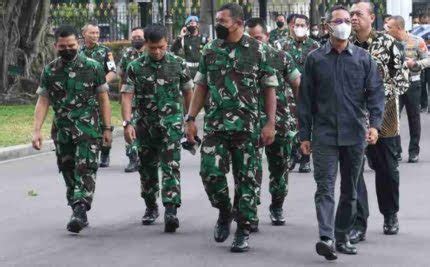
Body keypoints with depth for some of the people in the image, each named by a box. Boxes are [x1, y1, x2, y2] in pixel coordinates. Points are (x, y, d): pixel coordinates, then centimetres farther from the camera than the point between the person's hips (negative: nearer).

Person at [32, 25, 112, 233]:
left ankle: (80, 212, -21)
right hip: (62, 131, 3)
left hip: (88, 129, -3)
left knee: (85, 170, -14)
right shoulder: (49, 71, 6)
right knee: (69, 173, 8)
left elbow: (103, 99, 3)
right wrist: (37, 131, -4)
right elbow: (43, 101, 5)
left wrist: (107, 128, -1)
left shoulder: (93, 68, -1)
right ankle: (79, 215, 19)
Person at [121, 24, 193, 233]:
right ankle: (151, 207, 30)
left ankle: (171, 211, -20)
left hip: (171, 125, -2)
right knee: (147, 169, 12)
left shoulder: (178, 65, -1)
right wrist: (127, 123, -18)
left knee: (170, 167, -13)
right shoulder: (135, 67, -1)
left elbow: (188, 93, 10)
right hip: (145, 127, 2)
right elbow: (127, 96, -6)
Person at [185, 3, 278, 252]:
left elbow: (270, 90, -1)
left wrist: (270, 124, -8)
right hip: (215, 126, 3)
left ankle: (243, 231, 10)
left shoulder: (258, 51, -1)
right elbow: (201, 87, 13)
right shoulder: (210, 51, 8)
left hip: (247, 127, -2)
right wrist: (191, 119, 6)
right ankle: (225, 212, 21)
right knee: (211, 172, -6)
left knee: (246, 179, 0)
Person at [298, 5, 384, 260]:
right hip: (324, 134, -2)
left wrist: (375, 124, -12)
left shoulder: (364, 58, 6)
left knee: (350, 190, 10)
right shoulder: (315, 59, 4)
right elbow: (305, 98, 6)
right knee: (325, 187, -11)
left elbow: (375, 93, 3)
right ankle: (326, 237, -20)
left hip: (355, 134, 2)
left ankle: (342, 236, 21)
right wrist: (305, 135, 4)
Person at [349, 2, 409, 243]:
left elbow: (402, 78, -5)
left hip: (383, 114, -1)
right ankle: (358, 224, -2)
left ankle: (390, 215, 32)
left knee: (387, 168, 11)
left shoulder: (387, 43, -4)